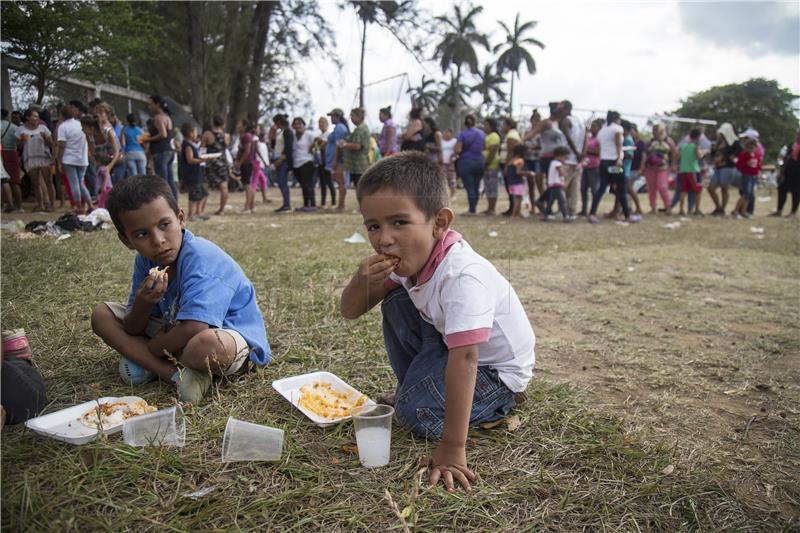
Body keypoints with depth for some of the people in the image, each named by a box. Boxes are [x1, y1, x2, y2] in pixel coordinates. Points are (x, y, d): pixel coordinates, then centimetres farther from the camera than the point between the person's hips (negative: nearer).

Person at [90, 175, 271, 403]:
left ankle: (149, 365, -8)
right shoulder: (146, 261, -4)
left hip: (234, 338, -8)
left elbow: (192, 329, -34)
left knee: (204, 344, -44)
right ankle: (178, 374, -13)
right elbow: (132, 331, -1)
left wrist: (144, 351, -15)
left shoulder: (200, 258, -26)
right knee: (101, 314, 2)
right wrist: (142, 305, -25)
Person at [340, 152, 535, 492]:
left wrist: (452, 449, -40)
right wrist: (362, 282, -29)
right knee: (395, 302, -3)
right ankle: (415, 386, 13)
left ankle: (501, 400, 2)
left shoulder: (463, 276, -37)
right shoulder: (410, 257, -12)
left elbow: (464, 360, -41)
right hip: (449, 346, 7)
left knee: (418, 414, -23)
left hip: (496, 367, -7)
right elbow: (350, 312, -5)